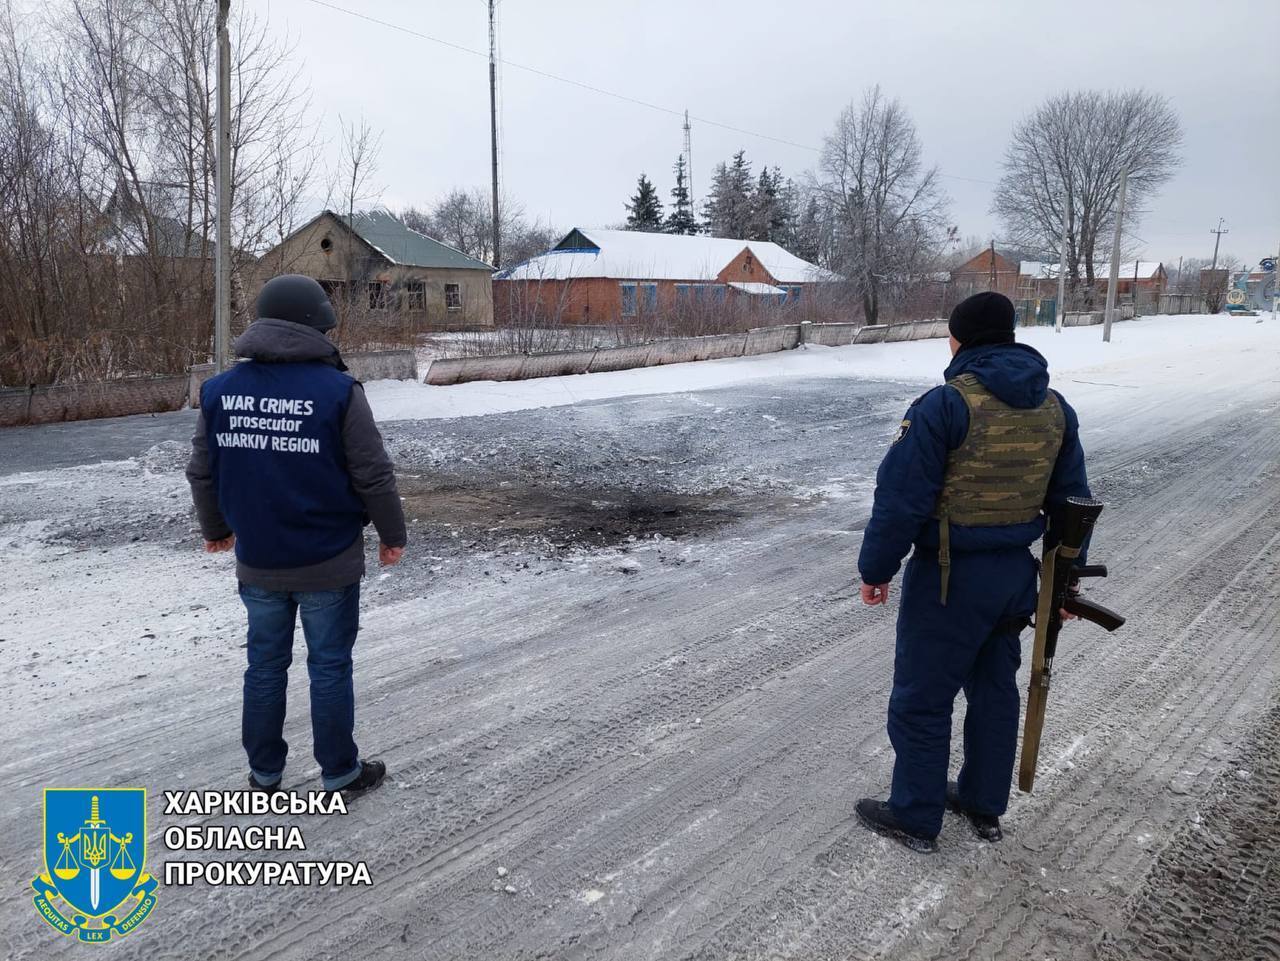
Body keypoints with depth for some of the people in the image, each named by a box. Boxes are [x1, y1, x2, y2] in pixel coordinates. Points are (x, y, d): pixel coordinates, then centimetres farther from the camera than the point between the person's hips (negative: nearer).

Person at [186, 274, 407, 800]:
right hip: (328, 563, -4)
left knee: (265, 664, 17)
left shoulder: (219, 390, -1)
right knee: (330, 667, 8)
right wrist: (392, 534, 4)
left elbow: (203, 474, 9)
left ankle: (264, 772, 30)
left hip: (257, 562, 4)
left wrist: (215, 529, 26)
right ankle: (340, 774, 21)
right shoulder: (337, 390, -15)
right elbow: (374, 476, -12)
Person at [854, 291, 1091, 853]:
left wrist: (875, 569, -8)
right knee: (995, 690, 21)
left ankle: (914, 819, 23)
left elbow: (900, 499, -19)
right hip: (1017, 574, 7)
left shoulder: (945, 405, -18)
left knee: (921, 700, 8)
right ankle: (984, 806, 37)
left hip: (949, 579, -7)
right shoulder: (1055, 408, 5)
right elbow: (1071, 501, 12)